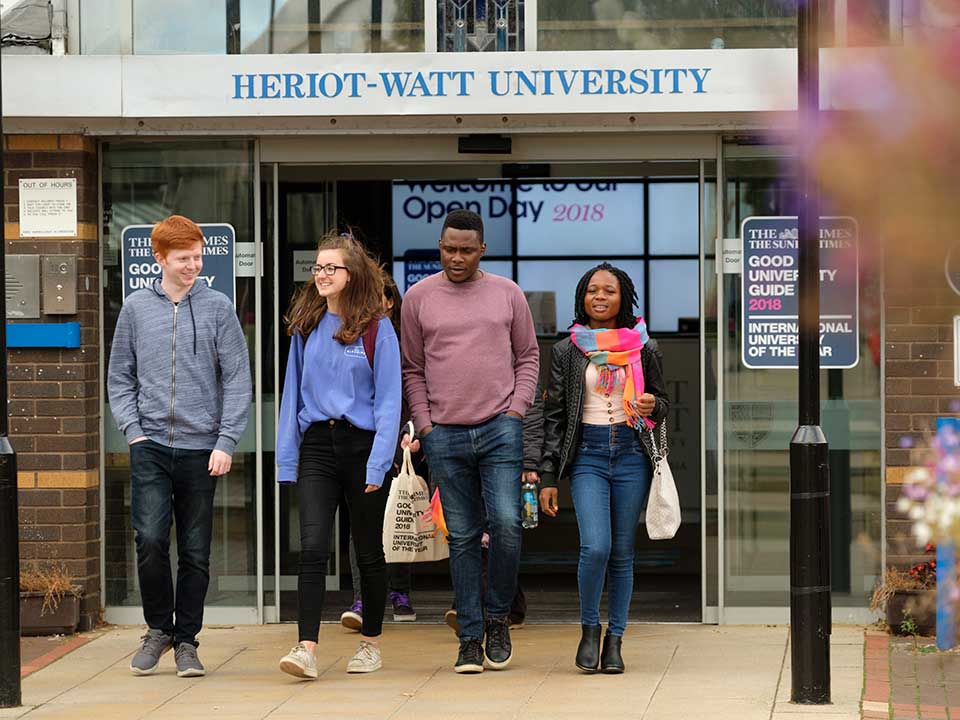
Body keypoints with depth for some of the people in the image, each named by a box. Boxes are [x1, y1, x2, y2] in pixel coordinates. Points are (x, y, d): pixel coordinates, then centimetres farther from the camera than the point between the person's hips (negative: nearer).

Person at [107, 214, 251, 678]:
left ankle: (186, 640, 16)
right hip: (150, 446, 0)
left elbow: (237, 379, 0)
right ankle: (159, 628, 8)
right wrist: (132, 430, -1)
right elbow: (119, 377, 11)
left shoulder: (218, 308, 2)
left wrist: (226, 441, -7)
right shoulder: (136, 308, 6)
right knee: (150, 539, -12)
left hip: (201, 447, 0)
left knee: (196, 551, 4)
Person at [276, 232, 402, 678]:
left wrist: (378, 462, -13)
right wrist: (287, 458, 7)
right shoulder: (306, 327, 9)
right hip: (316, 445, 2)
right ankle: (306, 649, -17)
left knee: (368, 551, 9)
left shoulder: (376, 329, -3)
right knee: (312, 547, -11)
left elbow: (388, 400, -5)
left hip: (361, 444, -2)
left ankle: (371, 643, 23)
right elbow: (293, 392, 12)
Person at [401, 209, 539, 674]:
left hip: (500, 429, 0)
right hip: (444, 435, 0)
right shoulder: (419, 298, 7)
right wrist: (424, 424, 1)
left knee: (506, 523, -11)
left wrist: (516, 409, 0)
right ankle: (470, 637, 6)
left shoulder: (507, 294, 8)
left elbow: (528, 356, 13)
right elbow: (412, 368, 10)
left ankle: (498, 618, 9)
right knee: (462, 537, 2)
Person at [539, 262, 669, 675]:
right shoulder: (568, 350, 6)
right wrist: (548, 477, 2)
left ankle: (614, 639, 12)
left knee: (622, 552, 3)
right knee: (595, 547, -16)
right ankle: (589, 629, 6)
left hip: (632, 453, 1)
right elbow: (554, 415, 6)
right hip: (587, 454, -1)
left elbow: (662, 405, 16)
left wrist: (652, 406, -10)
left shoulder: (643, 348, 7)